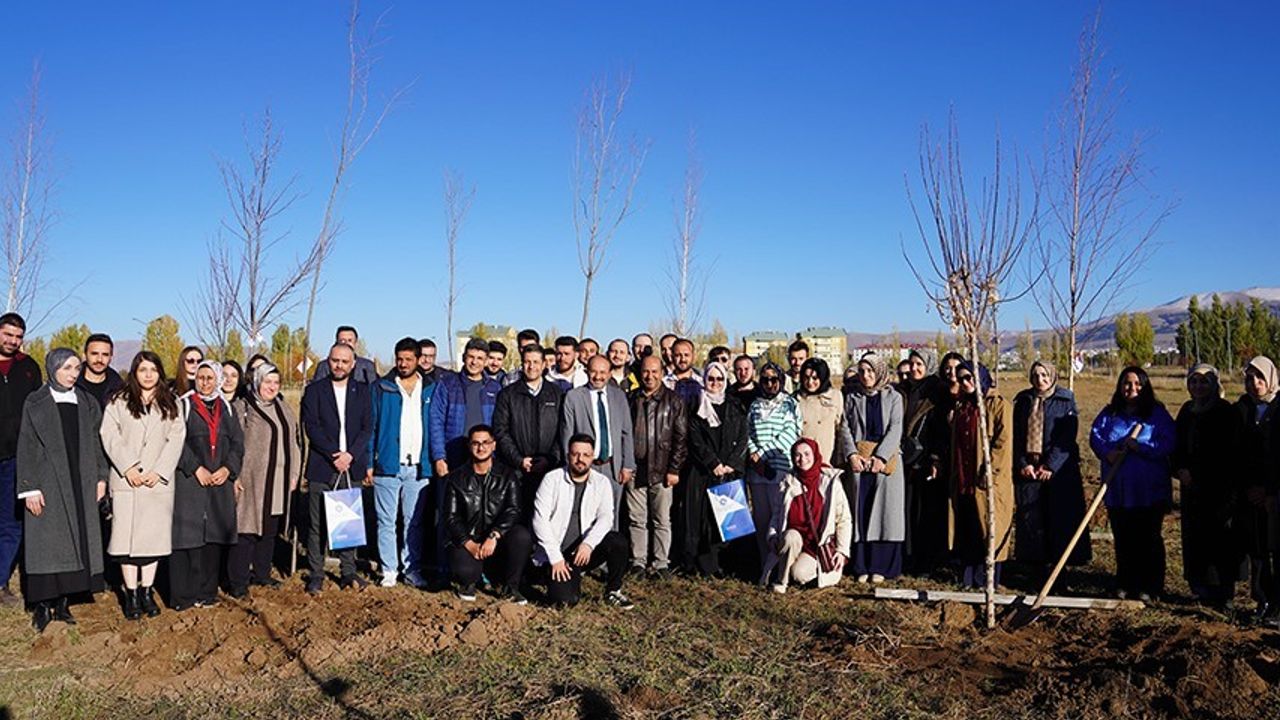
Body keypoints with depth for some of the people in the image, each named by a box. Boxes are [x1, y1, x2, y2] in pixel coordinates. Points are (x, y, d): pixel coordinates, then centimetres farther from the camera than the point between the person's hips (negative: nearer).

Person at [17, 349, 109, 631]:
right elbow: (26, 448, -3)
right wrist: (30, 488, -9)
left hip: (80, 484, 3)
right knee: (46, 542, -3)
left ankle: (62, 603, 11)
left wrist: (101, 477, 5)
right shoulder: (35, 403, -1)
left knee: (76, 541, 3)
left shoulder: (87, 403, 9)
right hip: (47, 483, -3)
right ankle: (42, 606, 4)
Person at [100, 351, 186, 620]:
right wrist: (128, 467, -10)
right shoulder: (119, 402, 8)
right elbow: (109, 435, 0)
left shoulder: (170, 404, 11)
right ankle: (131, 593, 4)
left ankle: (147, 591, 9)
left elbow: (176, 438, 4)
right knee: (127, 534, -4)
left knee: (154, 534, 1)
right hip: (126, 480, -1)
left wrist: (159, 471, -7)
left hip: (159, 481, 1)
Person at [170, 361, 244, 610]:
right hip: (189, 480, -4)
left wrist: (228, 469, -5)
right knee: (187, 535, -5)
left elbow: (238, 443, 10)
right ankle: (182, 596, 2)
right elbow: (177, 441, -7)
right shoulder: (184, 405, 2)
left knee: (214, 537, 5)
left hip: (221, 481, 4)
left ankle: (206, 592, 14)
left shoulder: (227, 409, 14)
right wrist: (197, 469, -14)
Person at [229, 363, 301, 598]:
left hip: (278, 481, 6)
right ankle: (238, 581, 2)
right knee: (247, 529, -5)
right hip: (251, 480, -6)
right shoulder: (243, 408, -6)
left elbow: (295, 441, 17)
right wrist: (235, 477, -15)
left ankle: (262, 573, 25)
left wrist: (294, 473, 12)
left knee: (270, 530, 13)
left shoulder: (283, 408, 14)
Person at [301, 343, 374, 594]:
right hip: (321, 467, -2)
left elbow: (368, 428, 4)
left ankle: (348, 572, 17)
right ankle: (316, 575, 11)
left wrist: (350, 455, -10)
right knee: (318, 524, 1)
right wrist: (334, 455, -13)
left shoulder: (362, 392, 11)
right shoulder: (314, 390, 4)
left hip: (352, 467, 2)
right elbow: (311, 427, -5)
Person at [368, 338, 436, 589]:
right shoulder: (381, 388, 4)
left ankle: (412, 570, 15)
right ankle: (389, 570, 13)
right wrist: (368, 463, -3)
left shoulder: (430, 389, 8)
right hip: (387, 465, -1)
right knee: (386, 522, 3)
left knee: (415, 522, 6)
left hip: (418, 468, 1)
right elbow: (371, 427, 4)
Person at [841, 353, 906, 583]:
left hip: (887, 459, -1)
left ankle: (881, 566, 4)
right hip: (859, 460, 1)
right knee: (860, 511, 0)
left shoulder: (894, 397, 7)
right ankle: (862, 567, 5)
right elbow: (846, 428, 5)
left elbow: (895, 430, -3)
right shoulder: (853, 398, 13)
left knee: (886, 510, -2)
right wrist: (852, 454, -10)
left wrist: (880, 456, -14)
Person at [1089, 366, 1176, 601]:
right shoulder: (1109, 414, 10)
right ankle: (1124, 584, 22)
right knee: (1122, 539, 10)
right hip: (1117, 491, 3)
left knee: (1148, 538, 4)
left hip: (1150, 491, -3)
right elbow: (1095, 436, 2)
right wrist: (1107, 452, -17)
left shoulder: (1157, 414, -1)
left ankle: (1150, 586, 13)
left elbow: (1168, 444, -11)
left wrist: (1139, 447, -21)